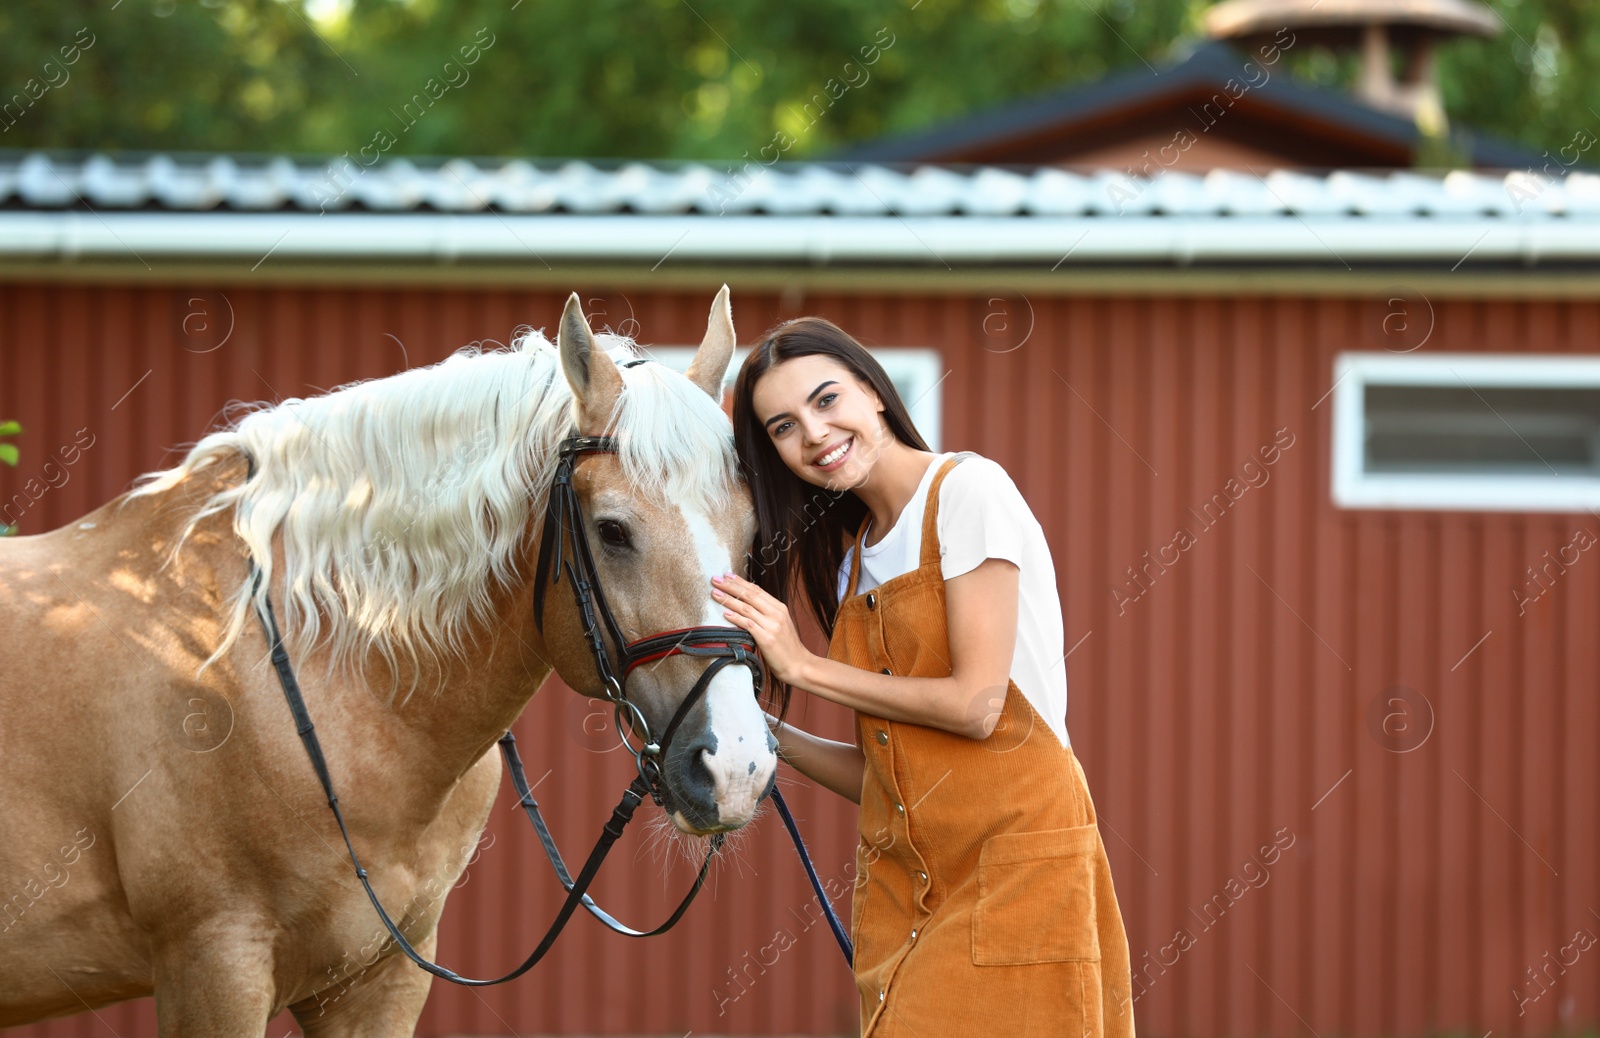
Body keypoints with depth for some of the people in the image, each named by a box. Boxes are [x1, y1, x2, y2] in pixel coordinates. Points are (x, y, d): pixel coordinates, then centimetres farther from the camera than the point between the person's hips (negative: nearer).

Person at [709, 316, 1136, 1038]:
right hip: (899, 883, 7)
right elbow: (880, 770, 14)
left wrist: (801, 665, -7)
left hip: (1013, 863, -7)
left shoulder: (968, 490, -6)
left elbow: (976, 703, -14)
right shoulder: (851, 559, 16)